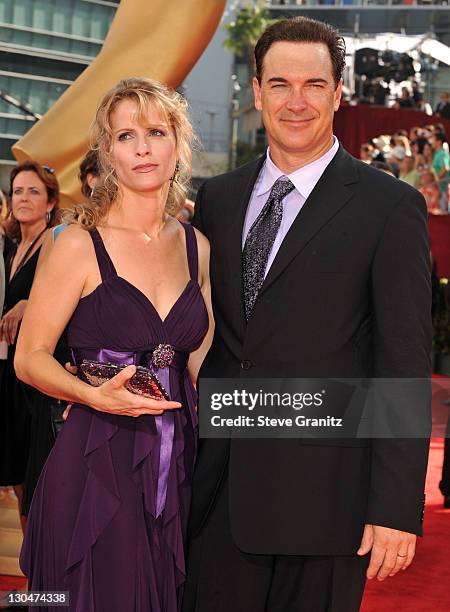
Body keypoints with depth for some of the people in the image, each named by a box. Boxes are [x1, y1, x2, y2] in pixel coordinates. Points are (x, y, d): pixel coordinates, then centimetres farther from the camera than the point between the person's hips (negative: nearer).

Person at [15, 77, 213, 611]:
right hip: (96, 466, -5)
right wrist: (96, 396, -22)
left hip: (176, 465, 5)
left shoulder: (196, 247, 7)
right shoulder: (80, 245, -8)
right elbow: (29, 358, -6)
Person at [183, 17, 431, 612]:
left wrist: (397, 507, -13)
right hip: (219, 492, 4)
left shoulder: (390, 206, -6)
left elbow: (405, 363, -9)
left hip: (322, 494, -4)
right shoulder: (218, 198, 10)